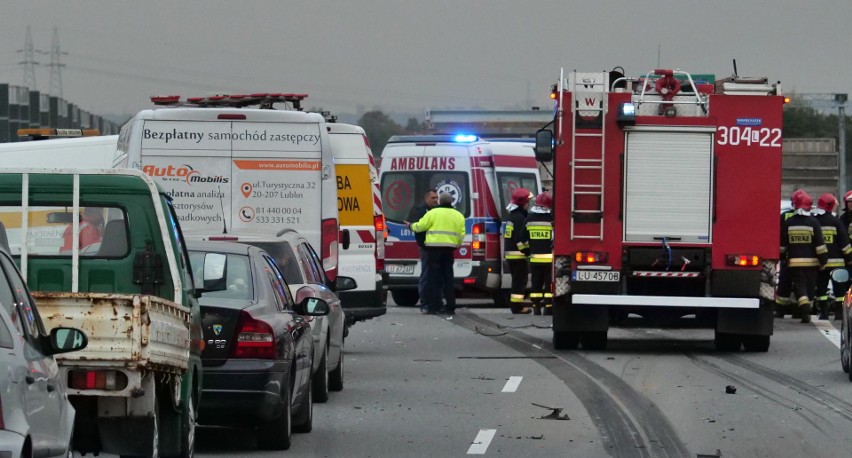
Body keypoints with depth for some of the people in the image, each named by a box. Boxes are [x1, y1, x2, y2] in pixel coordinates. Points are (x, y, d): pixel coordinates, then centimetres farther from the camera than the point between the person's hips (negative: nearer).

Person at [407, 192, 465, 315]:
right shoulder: (458, 215, 11)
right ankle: (450, 307, 9)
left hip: (434, 247, -4)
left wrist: (411, 226, 18)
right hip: (449, 248, 4)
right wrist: (457, 244, 22)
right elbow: (461, 234, 6)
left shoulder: (433, 213, -3)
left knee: (433, 278, -2)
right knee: (448, 278, 10)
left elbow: (421, 226, -2)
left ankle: (432, 306, -5)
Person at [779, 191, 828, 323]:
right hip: (811, 262, 0)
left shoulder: (788, 223, -1)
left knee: (799, 287, -3)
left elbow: (782, 244, 6)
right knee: (810, 287, 12)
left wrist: (781, 257, 21)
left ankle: (805, 310, -23)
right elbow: (820, 244, -6)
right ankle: (807, 311, 17)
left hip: (794, 262, 0)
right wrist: (823, 260, 1)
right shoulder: (813, 222, -5)